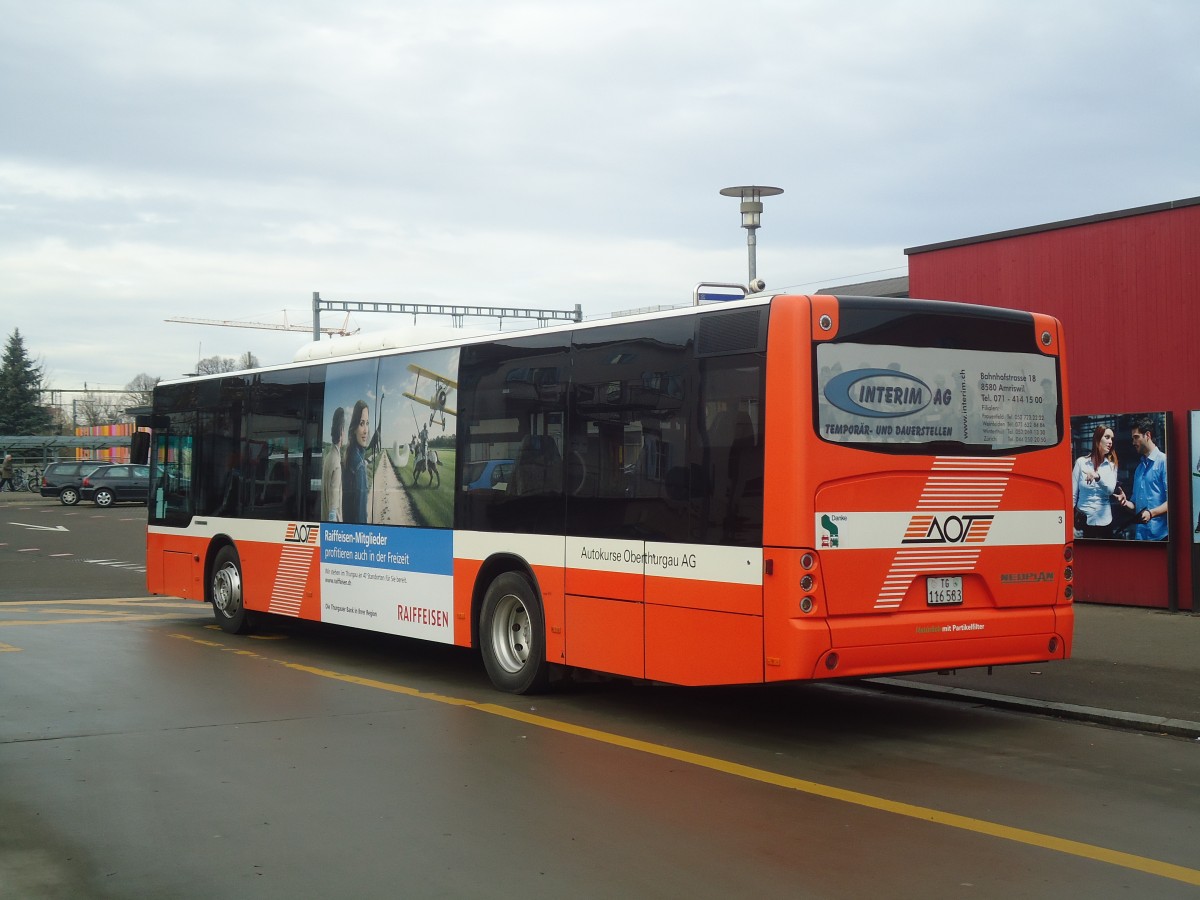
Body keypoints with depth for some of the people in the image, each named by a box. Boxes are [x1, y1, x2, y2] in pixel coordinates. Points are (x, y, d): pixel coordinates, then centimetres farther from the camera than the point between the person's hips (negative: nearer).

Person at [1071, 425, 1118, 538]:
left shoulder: (1111, 465, 5)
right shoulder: (1081, 462, -1)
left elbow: (1110, 490, -10)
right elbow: (1073, 494, 0)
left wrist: (1097, 476, -28)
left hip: (1104, 521, 2)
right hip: (1083, 520, -2)